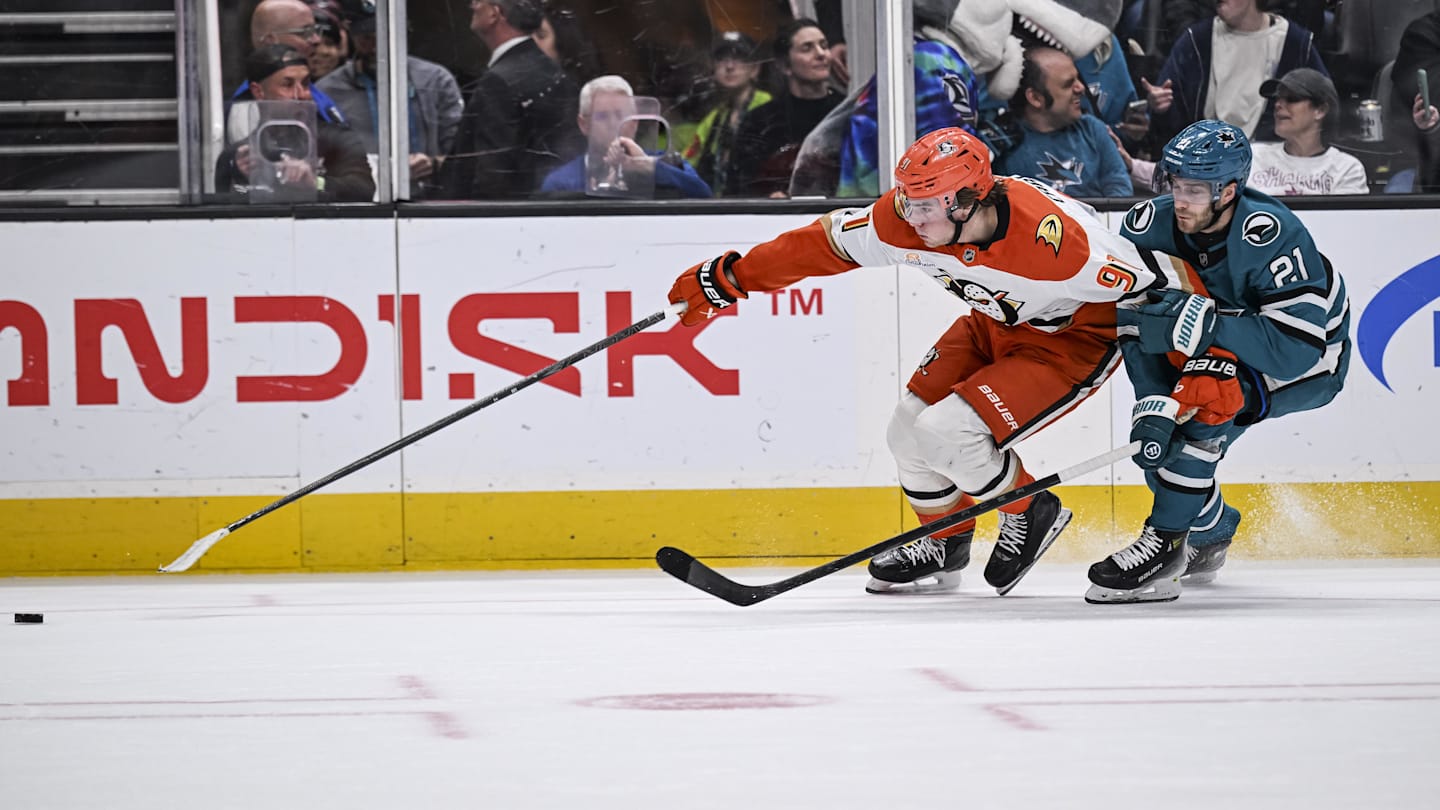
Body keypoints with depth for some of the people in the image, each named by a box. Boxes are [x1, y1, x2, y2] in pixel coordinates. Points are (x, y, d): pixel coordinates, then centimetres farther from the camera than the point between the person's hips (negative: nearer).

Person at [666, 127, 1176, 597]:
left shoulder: (1052, 239, -38)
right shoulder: (902, 220, -21)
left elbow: (1147, 284, -29)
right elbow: (823, 246, -8)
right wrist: (727, 280, -4)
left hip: (1074, 337, -7)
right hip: (996, 322, 7)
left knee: (945, 434, -19)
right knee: (910, 432, 3)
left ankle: (1029, 514, 7)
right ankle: (944, 546, 29)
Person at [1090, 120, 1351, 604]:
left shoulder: (1271, 236, -35)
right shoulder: (1149, 227, -18)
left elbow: (1294, 350, -40)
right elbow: (1137, 328, -16)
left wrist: (1204, 321, -45)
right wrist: (1154, 404, -30)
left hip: (1312, 359, -6)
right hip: (1220, 351, 6)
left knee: (1209, 395, -31)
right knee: (1155, 439, -6)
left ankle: (1163, 545, -24)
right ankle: (1212, 531, 27)